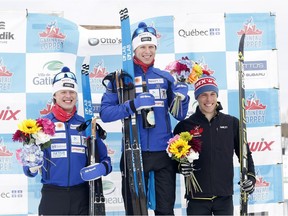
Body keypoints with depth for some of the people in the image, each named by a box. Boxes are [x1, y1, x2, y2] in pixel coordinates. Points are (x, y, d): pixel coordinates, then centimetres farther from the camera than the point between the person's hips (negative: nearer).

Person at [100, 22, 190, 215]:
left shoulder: (165, 77, 8)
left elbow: (180, 115, 9)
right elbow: (105, 113, -8)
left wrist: (182, 97, -11)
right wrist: (133, 105, -21)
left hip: (164, 152, 2)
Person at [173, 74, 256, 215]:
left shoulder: (232, 123, 5)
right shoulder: (185, 126, 1)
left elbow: (244, 153, 13)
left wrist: (250, 176, 0)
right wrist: (181, 166, -15)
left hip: (225, 196, 1)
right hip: (197, 198, -1)